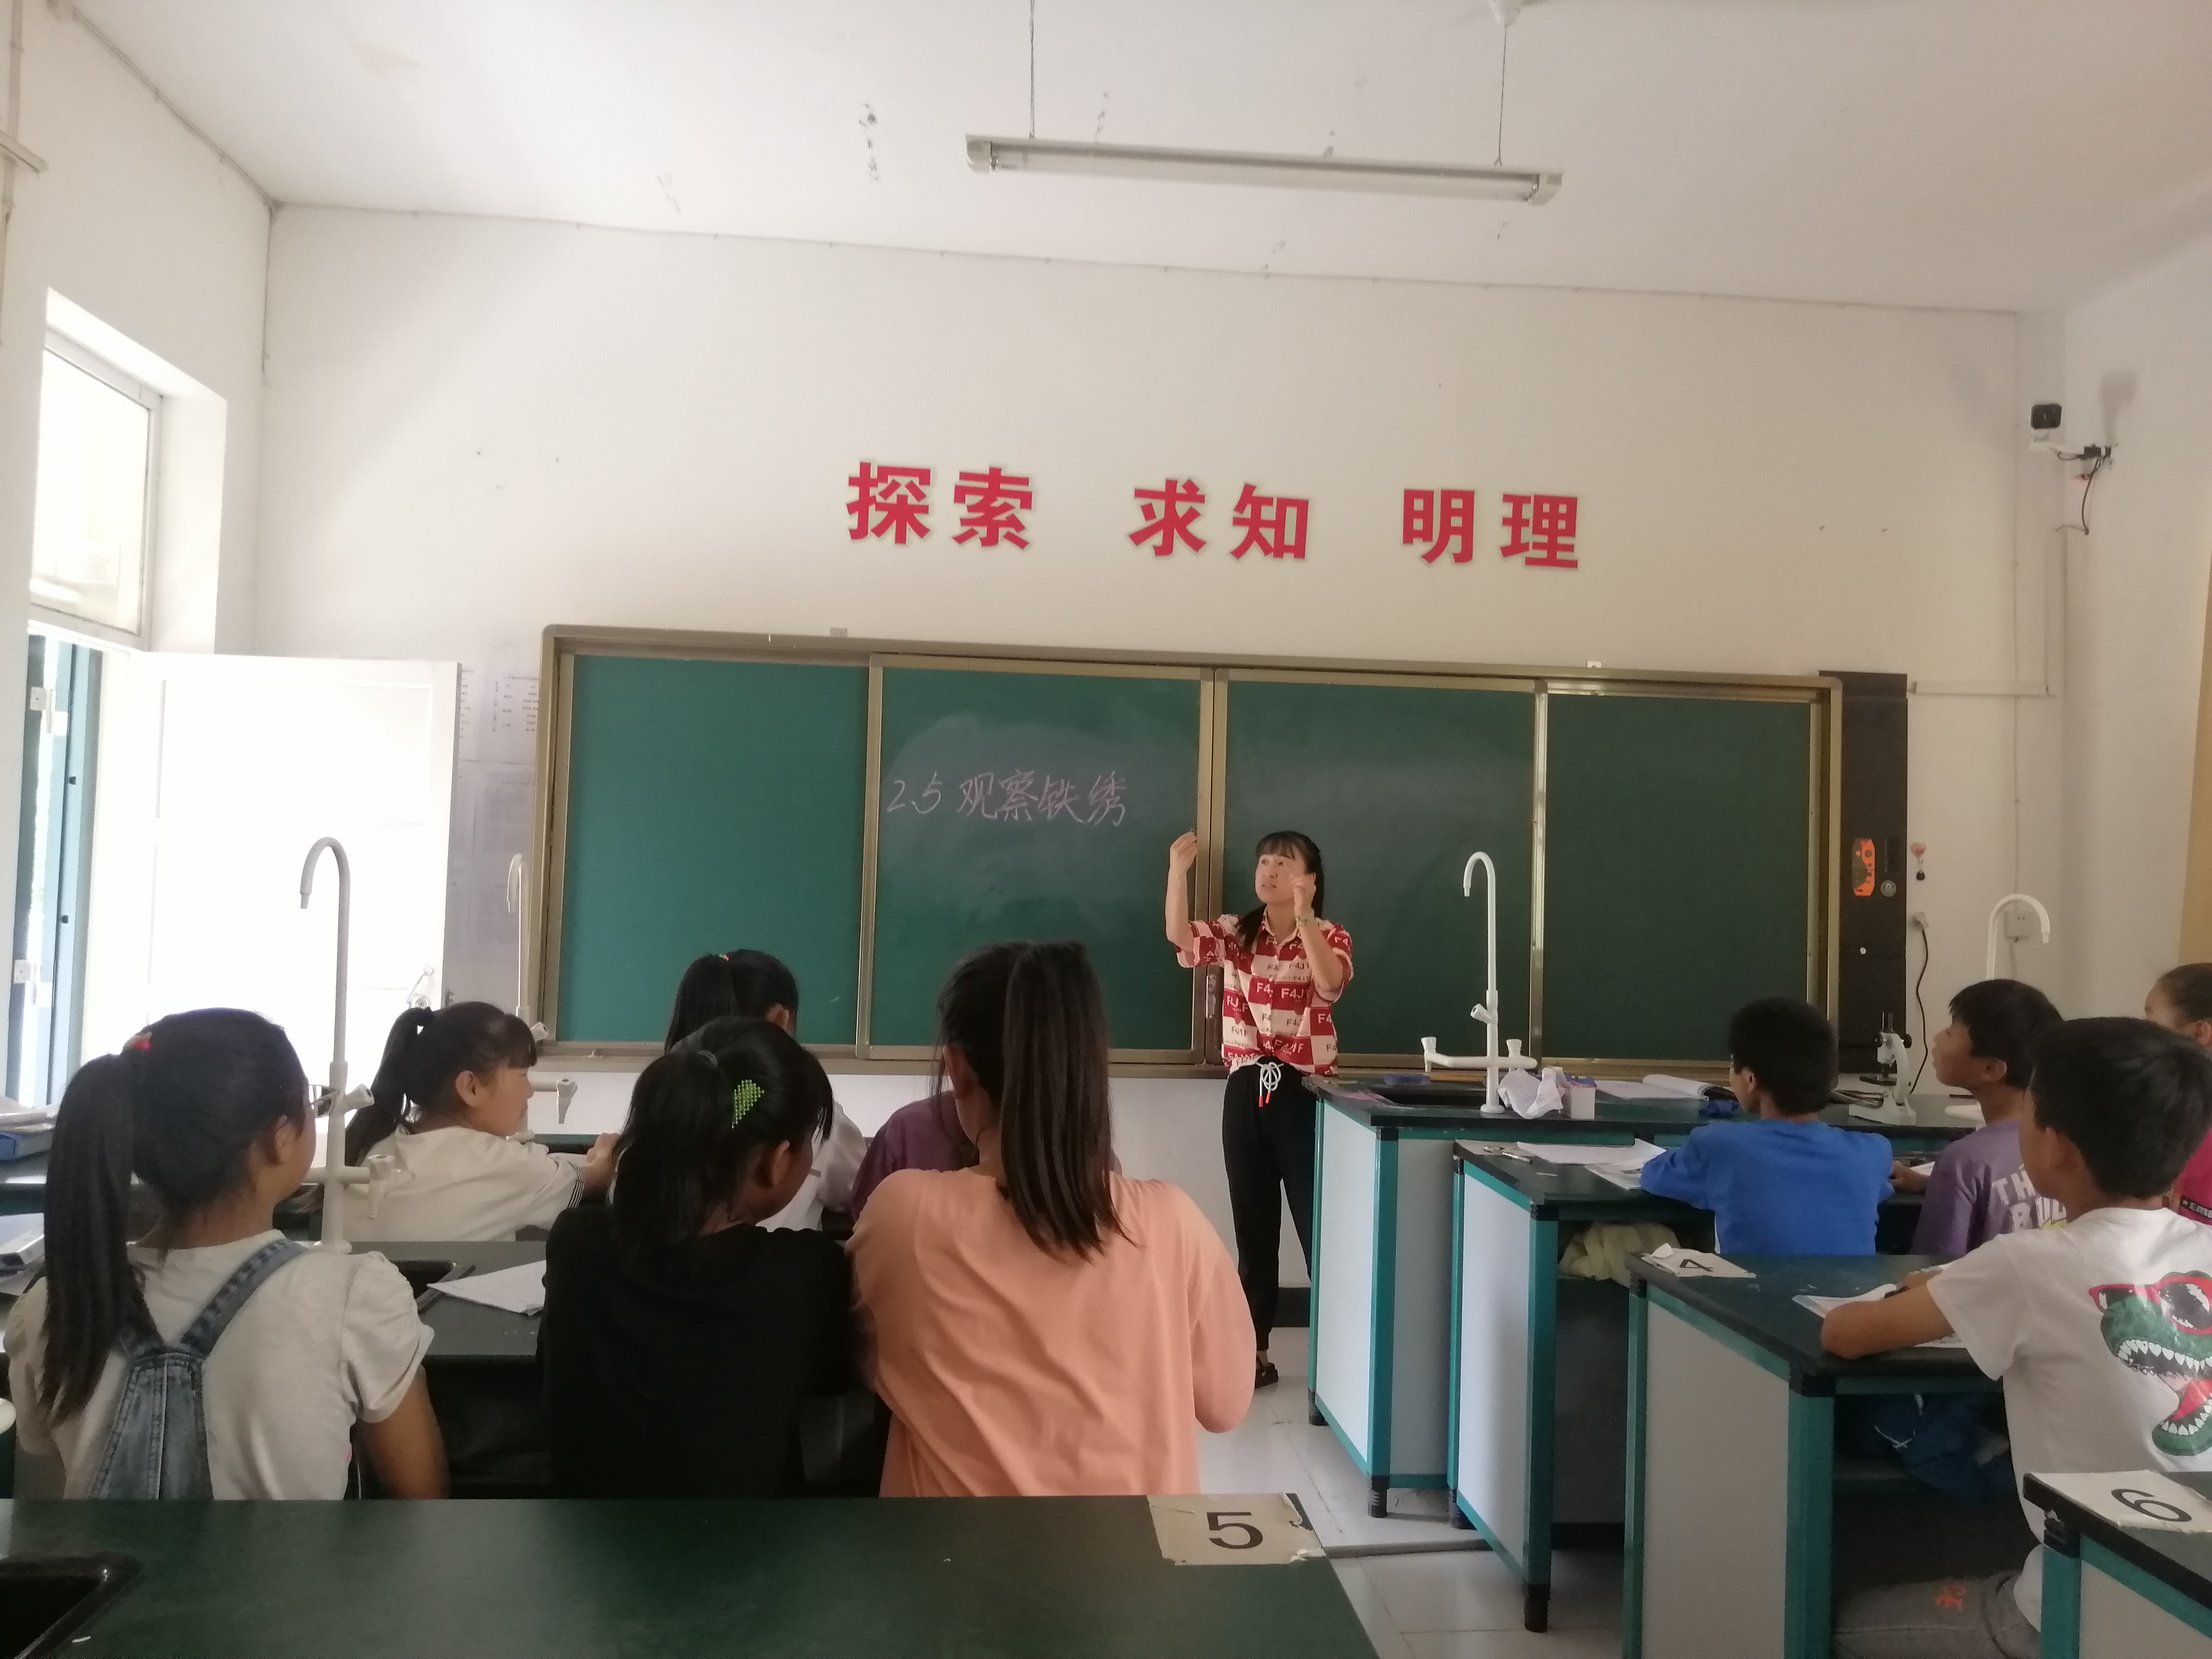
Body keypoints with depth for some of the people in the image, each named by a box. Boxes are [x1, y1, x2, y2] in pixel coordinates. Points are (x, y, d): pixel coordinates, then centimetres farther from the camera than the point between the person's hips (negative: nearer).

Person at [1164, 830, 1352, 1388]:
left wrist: (1304, 920, -33)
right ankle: (1255, 1352, 22)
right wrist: (1178, 872, -26)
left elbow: (1330, 986, -22)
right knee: (1253, 1226, 11)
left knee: (1319, 1223, -1)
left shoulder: (1332, 936, 0)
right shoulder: (1235, 933, 6)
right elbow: (1181, 939, -13)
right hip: (1246, 1092, 3)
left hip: (1305, 1092, -3)